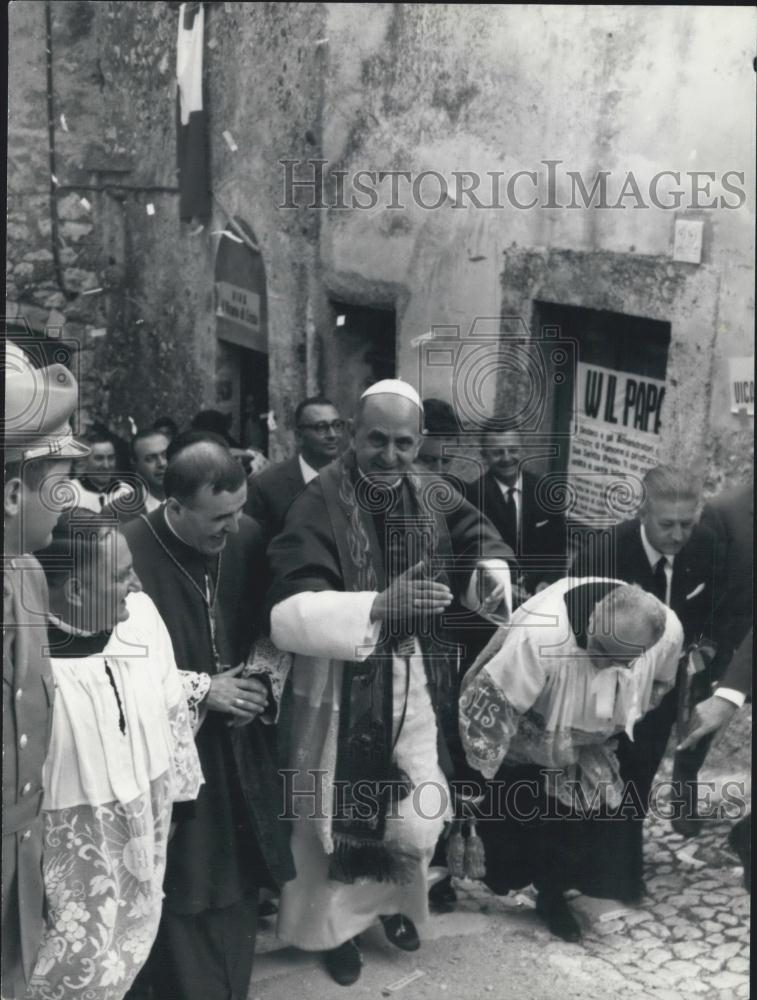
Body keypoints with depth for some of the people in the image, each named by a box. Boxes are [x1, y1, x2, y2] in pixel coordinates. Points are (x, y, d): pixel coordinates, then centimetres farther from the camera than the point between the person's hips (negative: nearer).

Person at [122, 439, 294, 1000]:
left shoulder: (248, 537, -3)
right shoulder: (130, 552, -19)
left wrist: (273, 672, -7)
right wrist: (200, 686, -16)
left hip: (243, 749, 5)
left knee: (239, 886, 15)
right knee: (184, 896, 4)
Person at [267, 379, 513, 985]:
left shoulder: (434, 500, -2)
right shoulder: (319, 505, -19)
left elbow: (481, 543, 16)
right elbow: (287, 615, -28)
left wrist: (490, 575, -8)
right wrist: (379, 604, -38)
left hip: (416, 691, 4)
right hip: (344, 696, -4)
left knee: (419, 820, 13)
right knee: (342, 817, 12)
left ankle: (392, 898, 44)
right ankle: (336, 921, 40)